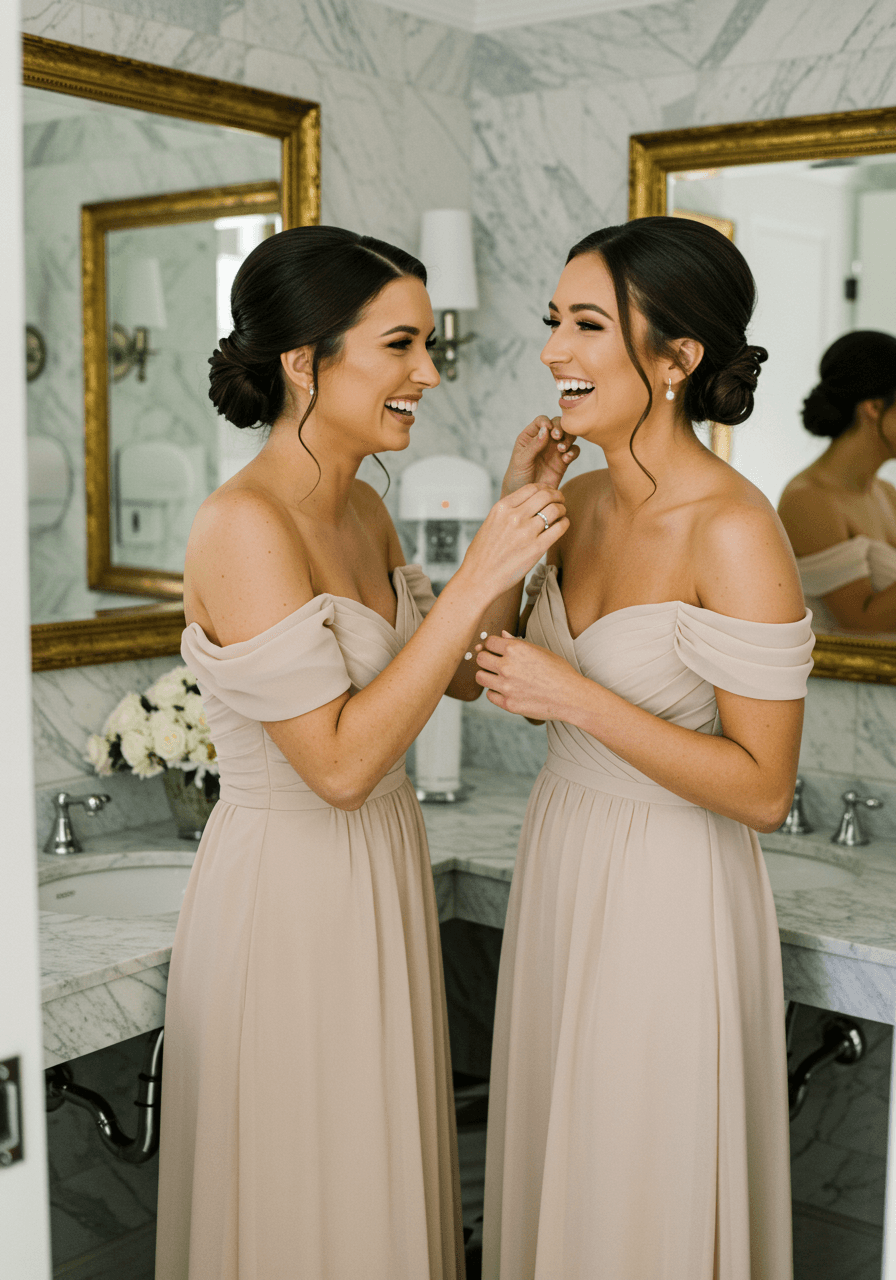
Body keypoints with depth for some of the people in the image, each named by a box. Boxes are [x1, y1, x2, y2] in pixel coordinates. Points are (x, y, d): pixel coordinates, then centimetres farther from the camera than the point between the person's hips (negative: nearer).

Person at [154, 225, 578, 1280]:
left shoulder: (361, 510, 3)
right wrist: (474, 581, -26)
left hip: (380, 868, 8)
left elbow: (462, 674, 10)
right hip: (287, 886, -8)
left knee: (379, 1165, 25)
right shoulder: (244, 526, -24)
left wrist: (520, 517, 0)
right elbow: (340, 763, -27)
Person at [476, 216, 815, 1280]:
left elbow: (762, 789, -21)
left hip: (669, 887, -7)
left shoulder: (734, 532, -23)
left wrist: (575, 698, -25)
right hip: (563, 850, 7)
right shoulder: (580, 499, 0)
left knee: (643, 1193, 13)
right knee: (561, 1143, 25)